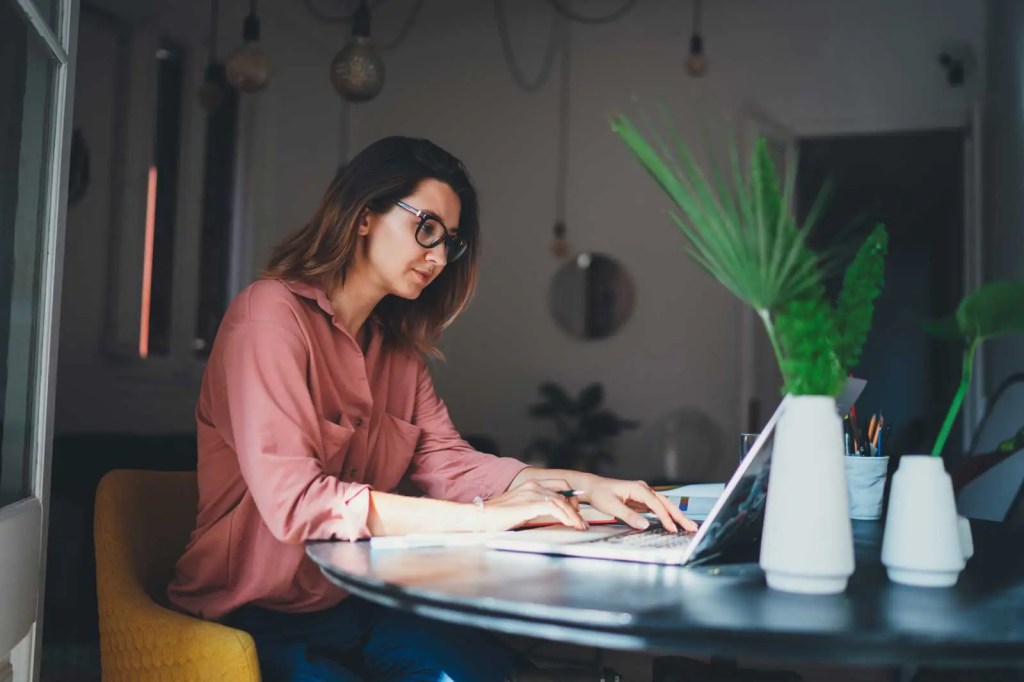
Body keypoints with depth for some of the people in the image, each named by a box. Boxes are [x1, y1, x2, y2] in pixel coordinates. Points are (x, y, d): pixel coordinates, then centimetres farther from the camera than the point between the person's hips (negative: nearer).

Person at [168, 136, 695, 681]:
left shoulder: (396, 346, 12)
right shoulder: (271, 314, -14)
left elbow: (445, 463, 2)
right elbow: (294, 500, -25)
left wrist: (584, 485, -12)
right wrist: (482, 515, -25)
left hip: (359, 602, 7)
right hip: (259, 616, -6)